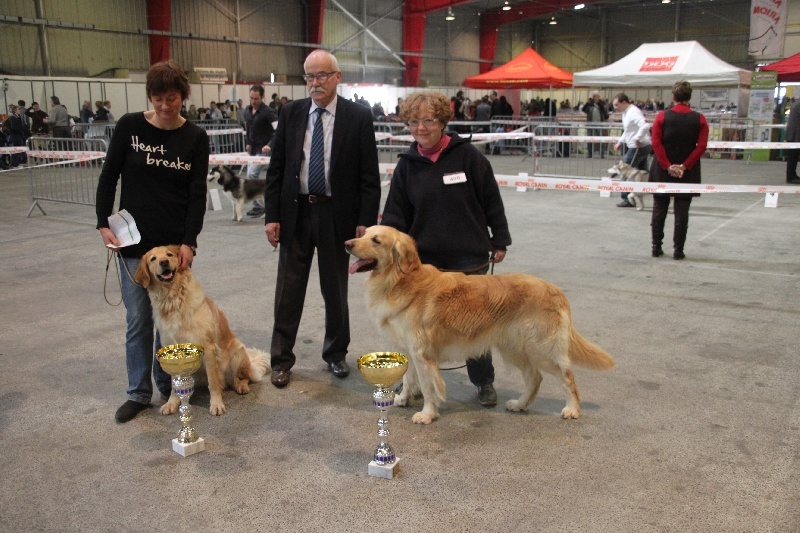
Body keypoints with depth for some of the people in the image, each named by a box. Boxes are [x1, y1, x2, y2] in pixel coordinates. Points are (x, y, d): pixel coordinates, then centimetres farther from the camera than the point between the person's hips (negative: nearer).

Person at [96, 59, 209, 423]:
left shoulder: (195, 137, -1)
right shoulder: (130, 126, -3)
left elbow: (198, 193, -4)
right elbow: (108, 177, 3)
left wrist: (189, 241, -12)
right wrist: (103, 223, -6)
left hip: (177, 241, 0)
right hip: (134, 241, 0)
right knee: (138, 318, 4)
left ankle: (168, 384, 26)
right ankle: (138, 393, 18)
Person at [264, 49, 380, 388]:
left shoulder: (359, 116, -3)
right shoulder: (290, 113, 4)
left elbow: (369, 175, -4)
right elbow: (276, 168, 5)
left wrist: (366, 220, -10)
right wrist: (272, 215, -2)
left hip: (337, 215, -1)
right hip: (295, 212, 2)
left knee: (335, 290, 12)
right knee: (288, 291, 7)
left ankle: (336, 353, 30)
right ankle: (281, 360, 19)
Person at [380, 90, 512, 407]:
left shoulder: (467, 155, -7)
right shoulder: (407, 165, 2)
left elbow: (491, 201, -1)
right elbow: (395, 215, 2)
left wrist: (499, 242, 1)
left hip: (471, 260, -2)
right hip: (424, 261, 2)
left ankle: (484, 382, 29)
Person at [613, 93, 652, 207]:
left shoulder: (633, 113, -19)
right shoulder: (626, 113, 12)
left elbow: (645, 126, -34)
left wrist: (637, 139, -27)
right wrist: (620, 142, 14)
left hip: (638, 147, -10)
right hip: (642, 147, 10)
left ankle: (627, 199, 3)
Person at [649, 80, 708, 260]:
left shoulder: (662, 116, -4)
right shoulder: (699, 119, -2)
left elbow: (656, 143, -11)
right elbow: (701, 146, -10)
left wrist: (668, 166, -11)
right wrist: (684, 166, -11)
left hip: (662, 171, 0)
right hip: (687, 174, 0)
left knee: (659, 211, 11)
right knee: (681, 214, 6)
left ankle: (656, 247, 15)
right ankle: (678, 250, 7)